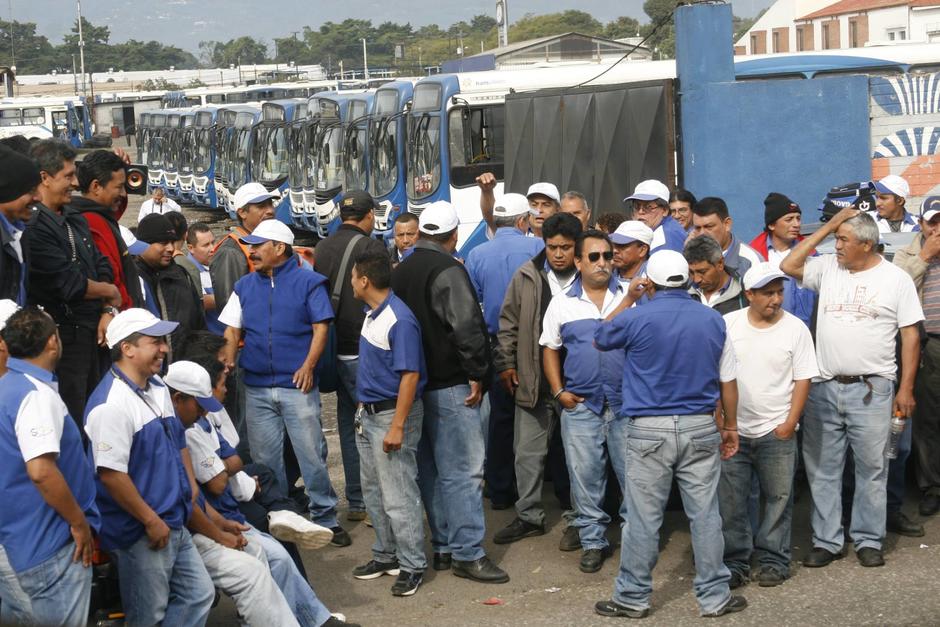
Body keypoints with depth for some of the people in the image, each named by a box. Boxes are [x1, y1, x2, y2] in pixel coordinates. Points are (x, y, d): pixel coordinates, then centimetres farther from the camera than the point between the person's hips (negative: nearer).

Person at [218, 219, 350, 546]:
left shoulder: (308, 282, -1)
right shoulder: (245, 286, 12)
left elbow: (321, 327, -4)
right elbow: (232, 331, 12)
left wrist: (308, 365, -16)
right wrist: (227, 367, -4)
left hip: (297, 385, -4)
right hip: (257, 388, 4)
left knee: (312, 455, -2)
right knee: (265, 458, 9)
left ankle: (325, 519, 9)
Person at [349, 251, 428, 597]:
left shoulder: (400, 320, -20)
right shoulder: (372, 314, 8)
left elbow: (410, 375, -22)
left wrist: (397, 426, -23)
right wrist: (363, 410, 18)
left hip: (392, 414, -10)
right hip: (368, 413, 10)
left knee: (399, 497, -3)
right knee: (373, 491, 17)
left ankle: (412, 565, 7)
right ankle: (386, 555, 30)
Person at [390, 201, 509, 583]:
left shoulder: (400, 271, 13)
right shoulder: (448, 270, -14)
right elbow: (468, 326, -23)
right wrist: (476, 374, -14)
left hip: (415, 385, 9)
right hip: (449, 385, -9)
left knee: (431, 470, 14)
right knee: (463, 470, -5)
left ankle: (444, 547, 20)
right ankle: (468, 554, -4)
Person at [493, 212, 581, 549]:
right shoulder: (527, 277, 1)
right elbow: (508, 323, 9)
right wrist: (505, 363, 5)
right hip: (533, 382, 3)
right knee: (528, 453, 10)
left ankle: (576, 520, 21)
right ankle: (529, 516, 24)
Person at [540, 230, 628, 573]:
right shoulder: (562, 303, 6)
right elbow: (549, 349, 11)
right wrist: (559, 391, 2)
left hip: (627, 402, -1)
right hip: (580, 404, 1)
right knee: (585, 476, 6)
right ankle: (593, 541, 18)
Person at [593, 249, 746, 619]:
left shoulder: (637, 318, -7)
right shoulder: (713, 320, 2)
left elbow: (600, 339, 13)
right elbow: (728, 381, 6)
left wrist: (628, 300, 15)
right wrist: (731, 427, 17)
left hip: (649, 430, -2)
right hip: (701, 428, 3)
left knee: (643, 518, 4)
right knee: (705, 515, 8)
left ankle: (632, 598, 13)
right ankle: (714, 596, 15)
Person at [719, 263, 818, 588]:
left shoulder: (795, 328, -3)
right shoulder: (728, 324, -1)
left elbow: (803, 379, -2)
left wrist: (790, 423, -7)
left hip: (776, 431, -1)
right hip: (733, 430, 1)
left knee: (777, 499, 6)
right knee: (729, 500, 4)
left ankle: (773, 561, 18)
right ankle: (735, 562, 15)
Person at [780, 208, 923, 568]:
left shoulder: (896, 279, -1)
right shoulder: (828, 268, 7)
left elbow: (911, 336, 0)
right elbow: (788, 267, -4)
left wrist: (906, 389, -5)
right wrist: (827, 227, -2)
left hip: (871, 390, -3)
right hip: (823, 388, 3)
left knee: (871, 469, 5)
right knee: (822, 469, 7)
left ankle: (868, 539, 17)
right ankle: (826, 541, 17)